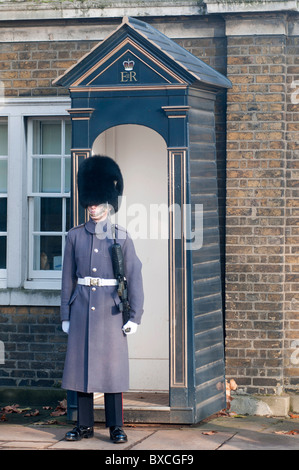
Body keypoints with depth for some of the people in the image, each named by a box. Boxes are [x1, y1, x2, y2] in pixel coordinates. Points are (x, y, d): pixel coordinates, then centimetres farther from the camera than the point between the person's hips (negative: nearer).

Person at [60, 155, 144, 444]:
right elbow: (68, 277, 8)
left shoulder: (121, 237, 1)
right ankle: (84, 425, 13)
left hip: (110, 307, -2)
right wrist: (65, 315, 5)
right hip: (82, 307, 2)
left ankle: (116, 426, 7)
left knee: (112, 364, 0)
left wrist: (135, 316, -5)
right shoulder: (75, 236, 6)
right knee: (81, 364, 4)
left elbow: (134, 277, 0)